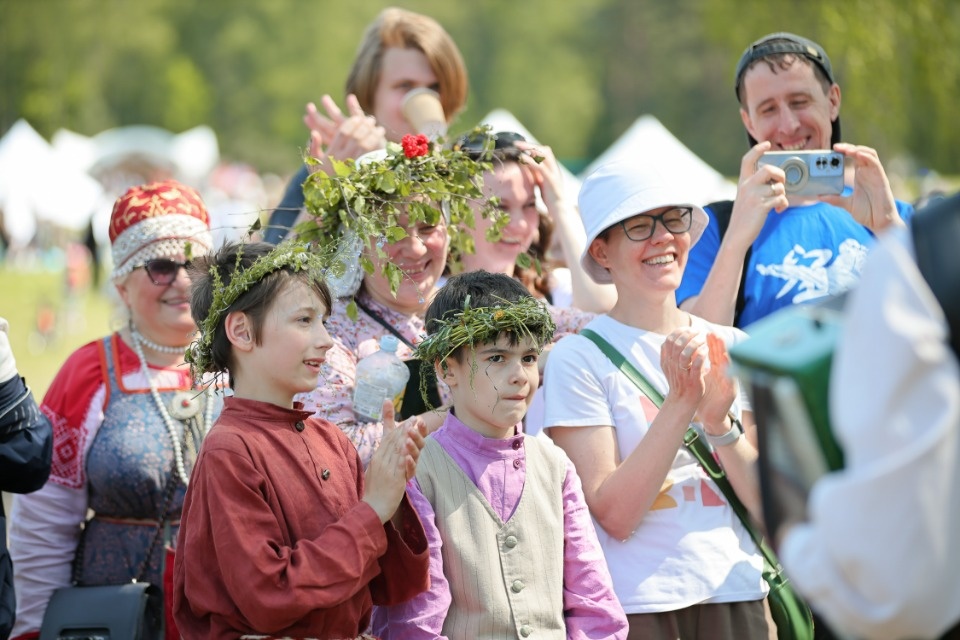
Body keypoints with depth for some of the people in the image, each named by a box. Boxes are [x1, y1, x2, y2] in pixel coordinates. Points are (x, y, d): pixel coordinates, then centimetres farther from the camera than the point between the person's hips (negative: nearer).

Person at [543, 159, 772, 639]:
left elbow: (766, 503, 4)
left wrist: (719, 421, -12)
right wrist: (681, 404, -17)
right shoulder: (577, 359, -5)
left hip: (736, 596, 4)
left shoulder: (734, 346, 7)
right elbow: (614, 515, -11)